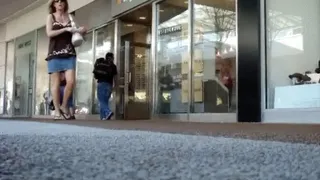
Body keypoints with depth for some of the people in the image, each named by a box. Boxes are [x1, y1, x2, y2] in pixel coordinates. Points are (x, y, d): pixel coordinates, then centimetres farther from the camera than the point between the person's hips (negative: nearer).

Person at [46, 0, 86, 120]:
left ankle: (64, 106, 9)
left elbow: (76, 31, 15)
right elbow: (49, 33, -6)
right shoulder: (51, 17, 7)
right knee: (56, 83, -1)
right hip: (55, 53, -1)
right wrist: (66, 29, -15)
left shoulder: (70, 17, 12)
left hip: (69, 53, 2)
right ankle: (57, 110, 6)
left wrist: (82, 31, -9)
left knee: (71, 81, -10)